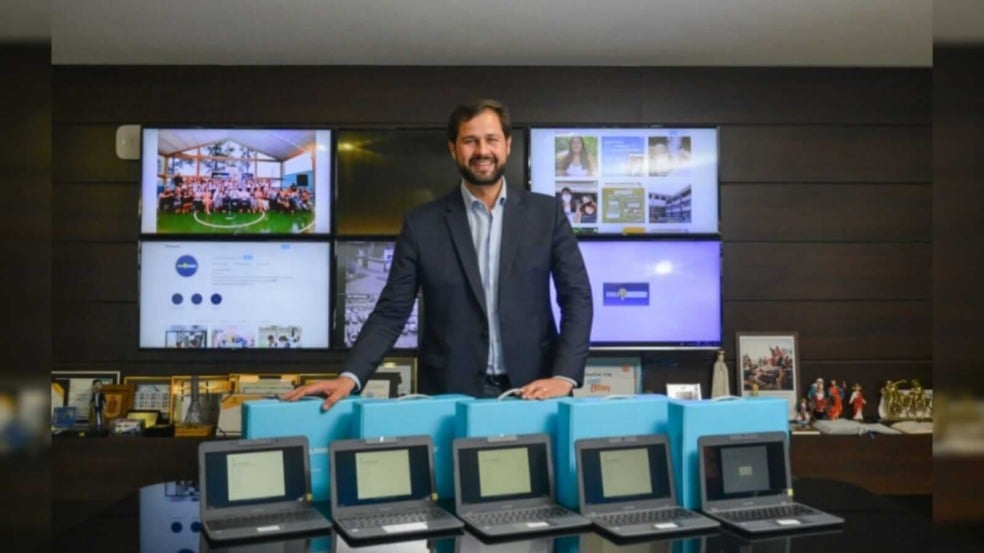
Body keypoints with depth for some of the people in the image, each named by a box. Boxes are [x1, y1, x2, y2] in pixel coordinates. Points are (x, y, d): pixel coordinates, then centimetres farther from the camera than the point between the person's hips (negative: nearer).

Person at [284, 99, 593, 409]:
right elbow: (391, 310, 0)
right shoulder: (422, 224, 1)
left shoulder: (546, 213, 2)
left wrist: (564, 376, -13)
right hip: (450, 393, 0)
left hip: (532, 391, 1)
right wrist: (350, 377, -14)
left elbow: (577, 296, 0)